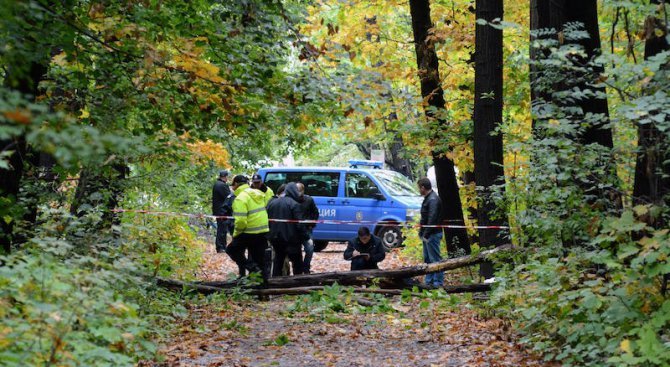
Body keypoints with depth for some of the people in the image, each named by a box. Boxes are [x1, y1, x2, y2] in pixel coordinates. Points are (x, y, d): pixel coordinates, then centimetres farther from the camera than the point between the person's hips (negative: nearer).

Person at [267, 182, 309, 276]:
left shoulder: (272, 203, 9)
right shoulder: (294, 204, -13)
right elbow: (299, 224, -17)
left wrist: (270, 236, 19)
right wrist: (306, 237, -10)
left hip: (275, 239, 6)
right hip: (290, 239, -6)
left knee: (278, 261, 16)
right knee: (297, 262, 3)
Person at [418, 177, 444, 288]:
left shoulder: (433, 199, -17)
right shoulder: (428, 198, 16)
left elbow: (432, 219, -23)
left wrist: (426, 234, -22)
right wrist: (421, 232, 17)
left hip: (433, 234, -11)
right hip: (427, 235, 11)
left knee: (435, 258, -7)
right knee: (427, 258, 14)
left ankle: (438, 282, -5)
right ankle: (429, 281, 20)